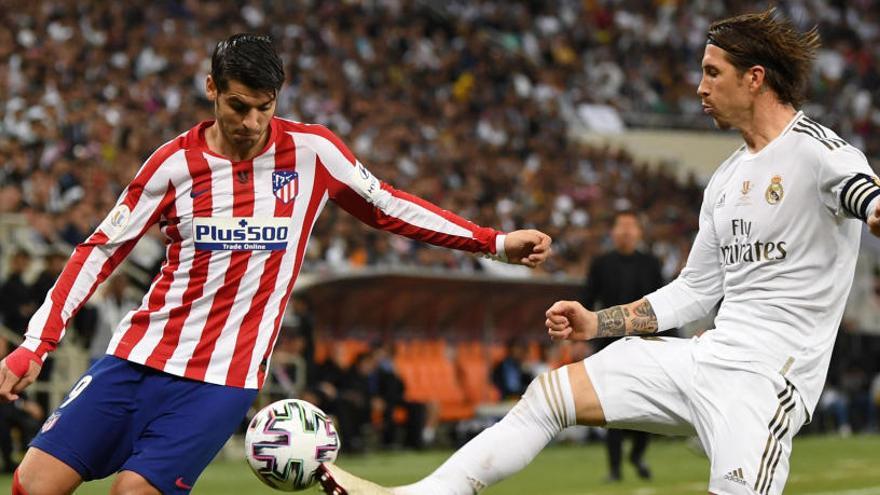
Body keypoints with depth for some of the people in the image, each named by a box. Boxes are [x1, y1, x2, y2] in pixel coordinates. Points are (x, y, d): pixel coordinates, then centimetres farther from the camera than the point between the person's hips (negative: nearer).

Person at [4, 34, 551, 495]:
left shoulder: (312, 151, -2)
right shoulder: (176, 161, -1)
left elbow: (390, 207, 11)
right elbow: (101, 250, 4)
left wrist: (497, 242, 9)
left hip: (223, 379, -2)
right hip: (136, 357, 2)